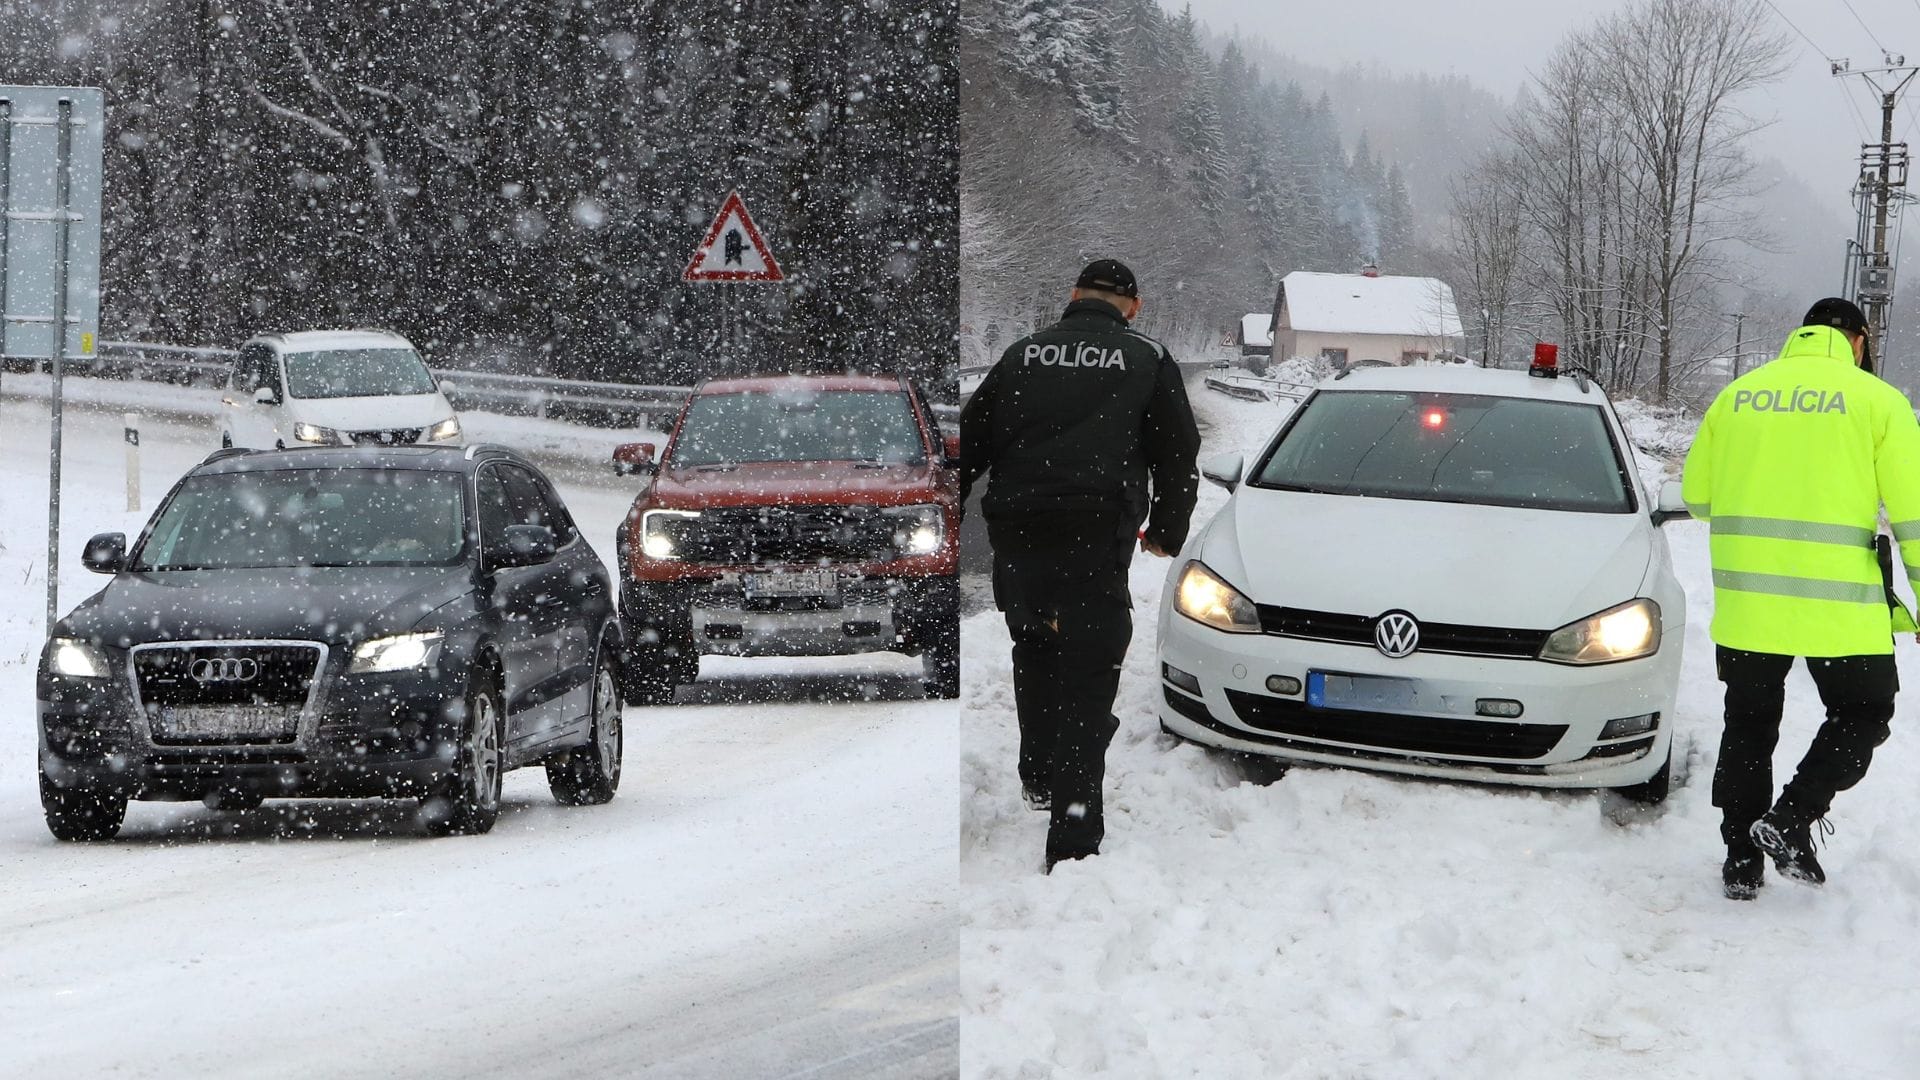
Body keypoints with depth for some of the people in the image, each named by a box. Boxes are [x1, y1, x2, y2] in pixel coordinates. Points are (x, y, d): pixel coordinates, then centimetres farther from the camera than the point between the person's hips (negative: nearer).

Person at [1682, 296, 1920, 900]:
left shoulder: (1738, 395, 8)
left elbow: (1696, 495, 15)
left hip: (1746, 599, 4)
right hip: (1839, 602, -3)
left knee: (1749, 725, 16)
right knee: (1862, 715, 14)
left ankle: (1742, 861, 15)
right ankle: (1791, 819, -3)